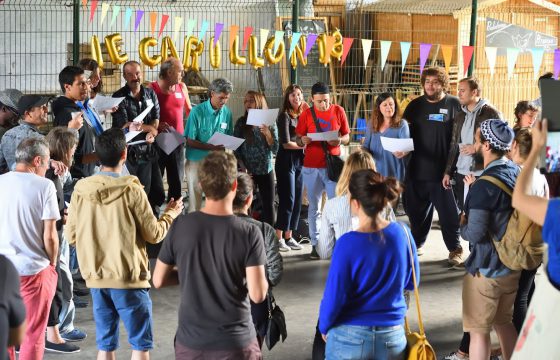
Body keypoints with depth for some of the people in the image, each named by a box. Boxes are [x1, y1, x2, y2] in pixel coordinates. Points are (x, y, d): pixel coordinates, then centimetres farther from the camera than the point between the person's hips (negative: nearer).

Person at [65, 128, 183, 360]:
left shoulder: (80, 190, -2)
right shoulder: (132, 191, -13)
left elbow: (71, 236, 4)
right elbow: (154, 234, -8)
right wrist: (170, 214, 11)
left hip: (96, 279, 4)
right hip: (129, 278, -4)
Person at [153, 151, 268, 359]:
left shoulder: (180, 226, -8)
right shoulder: (249, 233, -14)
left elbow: (158, 280, 1)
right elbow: (258, 295, -16)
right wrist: (261, 278, 4)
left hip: (190, 342, 2)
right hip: (236, 342, -2)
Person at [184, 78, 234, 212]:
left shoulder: (227, 113, -1)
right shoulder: (197, 112, -12)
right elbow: (189, 141, -12)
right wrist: (211, 147, -25)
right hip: (197, 160, -3)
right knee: (195, 197, 3)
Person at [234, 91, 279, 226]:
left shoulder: (270, 123, 0)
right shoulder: (241, 122, -2)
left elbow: (275, 150, -2)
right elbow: (236, 147, -2)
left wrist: (267, 134, -17)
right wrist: (243, 167, -12)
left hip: (266, 170, 1)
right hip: (248, 171, -1)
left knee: (269, 205, 2)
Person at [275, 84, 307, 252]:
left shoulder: (303, 115, 11)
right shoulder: (285, 116, -7)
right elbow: (286, 143, -11)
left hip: (299, 161, 6)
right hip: (286, 161, -6)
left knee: (297, 201, 7)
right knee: (287, 200, -6)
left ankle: (289, 236, 14)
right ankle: (279, 238, 0)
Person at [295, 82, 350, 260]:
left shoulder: (338, 111, 1)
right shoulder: (306, 114, 1)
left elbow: (347, 137, 5)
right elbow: (298, 140, 4)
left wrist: (340, 140, -17)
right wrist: (303, 140, -19)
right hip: (311, 166, 1)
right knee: (314, 207, 6)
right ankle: (315, 244, 12)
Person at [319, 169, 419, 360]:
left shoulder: (347, 244, -20)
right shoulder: (402, 233, -8)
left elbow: (334, 298, -14)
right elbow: (410, 282, 7)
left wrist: (324, 327, 3)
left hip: (350, 338, -3)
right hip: (392, 338, 3)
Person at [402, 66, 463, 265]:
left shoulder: (454, 104, -3)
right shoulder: (415, 105, 10)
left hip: (444, 169, -4)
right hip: (418, 169, 4)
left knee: (449, 212, 1)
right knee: (417, 210, 14)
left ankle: (455, 249, 13)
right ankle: (416, 243, 30)